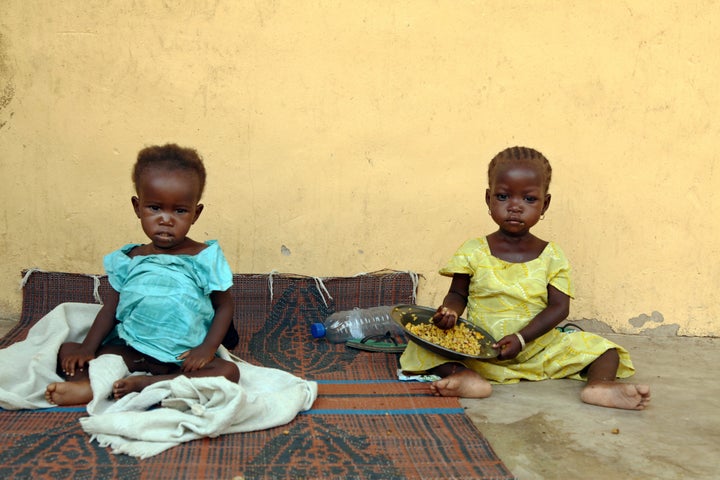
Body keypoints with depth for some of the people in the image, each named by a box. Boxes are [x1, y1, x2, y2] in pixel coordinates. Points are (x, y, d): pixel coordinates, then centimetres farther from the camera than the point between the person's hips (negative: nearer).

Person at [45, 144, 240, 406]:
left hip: (183, 358, -3)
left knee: (228, 371, -29)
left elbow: (225, 306, -3)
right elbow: (110, 308, 9)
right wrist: (88, 349, -4)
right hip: (130, 350, 3)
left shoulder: (206, 257, -7)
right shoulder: (128, 259, 3)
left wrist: (207, 348, -16)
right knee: (67, 353, -6)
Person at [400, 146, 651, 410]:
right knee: (424, 345, -21)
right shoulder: (472, 252, -1)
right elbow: (458, 294, 6)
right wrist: (449, 310, -20)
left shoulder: (551, 256, 0)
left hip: (538, 347, 1)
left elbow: (559, 306, -6)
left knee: (605, 349, -8)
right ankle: (466, 376, -40)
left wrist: (521, 338, -20)